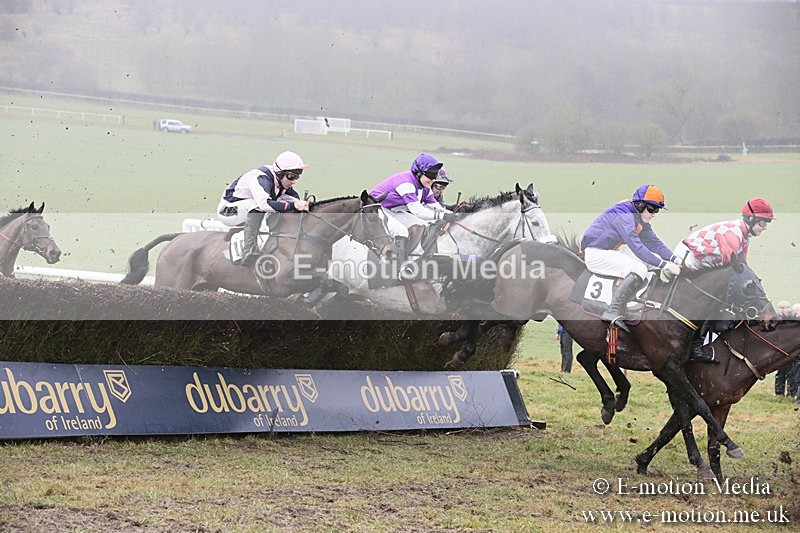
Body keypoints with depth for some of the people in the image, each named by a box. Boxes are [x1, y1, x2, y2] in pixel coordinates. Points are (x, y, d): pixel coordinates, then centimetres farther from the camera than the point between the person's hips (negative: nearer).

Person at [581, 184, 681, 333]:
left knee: (656, 259, 6)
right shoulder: (624, 216, -23)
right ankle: (614, 312, -32)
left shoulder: (641, 220, 9)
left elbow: (655, 243, 11)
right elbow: (637, 248, -29)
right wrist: (665, 265, -30)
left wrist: (676, 260, -5)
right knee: (639, 270, -28)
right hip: (596, 254, -11)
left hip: (611, 252, 11)